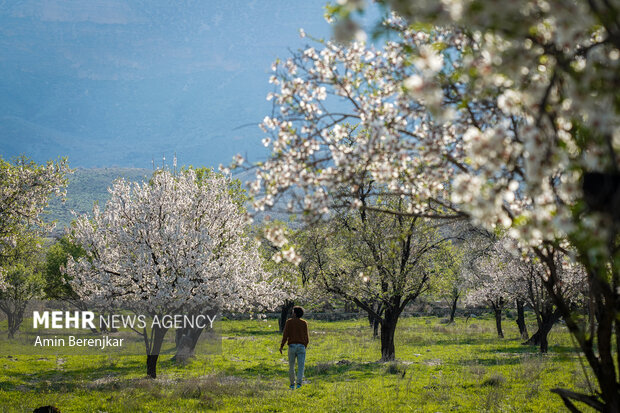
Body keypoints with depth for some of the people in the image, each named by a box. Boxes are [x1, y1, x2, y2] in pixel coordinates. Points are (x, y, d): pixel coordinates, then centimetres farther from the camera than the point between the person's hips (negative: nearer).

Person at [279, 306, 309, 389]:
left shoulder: (289, 322, -1)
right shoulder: (304, 323, 4)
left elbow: (285, 335, -7)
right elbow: (306, 337, 6)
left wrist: (281, 346, -2)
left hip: (292, 347, 0)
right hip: (301, 347, 0)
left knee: (291, 366, 15)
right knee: (301, 367, -3)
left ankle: (292, 384, 20)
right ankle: (299, 383, -21)